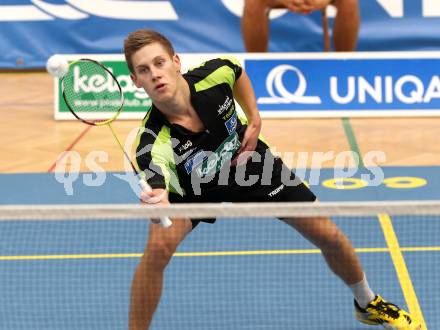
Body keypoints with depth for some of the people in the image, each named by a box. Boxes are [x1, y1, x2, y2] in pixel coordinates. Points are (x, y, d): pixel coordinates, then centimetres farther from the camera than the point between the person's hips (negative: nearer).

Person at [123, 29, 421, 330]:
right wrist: (156, 202, -73)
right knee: (159, 245, -31)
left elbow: (237, 72, -3)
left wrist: (254, 119, -10)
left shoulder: (213, 74, -31)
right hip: (192, 185, -3)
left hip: (249, 161, 3)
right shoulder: (153, 144, -39)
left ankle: (368, 303, 36)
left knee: (328, 235, 5)